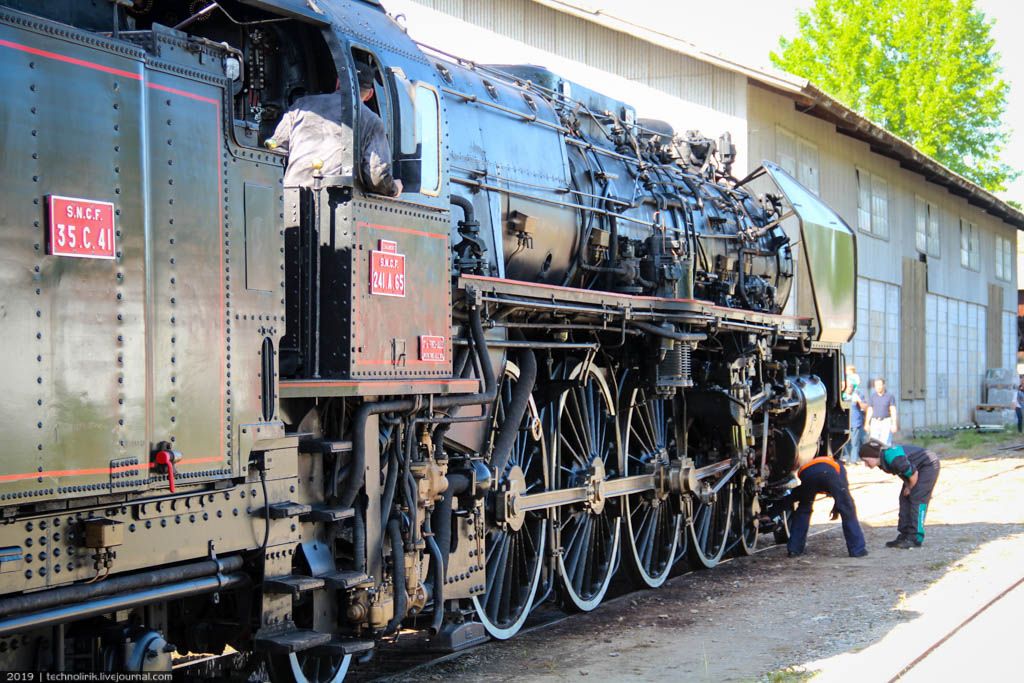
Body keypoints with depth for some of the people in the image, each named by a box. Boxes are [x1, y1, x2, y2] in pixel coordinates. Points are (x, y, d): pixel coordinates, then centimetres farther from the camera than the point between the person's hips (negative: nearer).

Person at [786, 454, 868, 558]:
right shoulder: (838, 465, 41)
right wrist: (836, 508, 26)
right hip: (828, 471, -2)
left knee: (803, 510, 24)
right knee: (847, 510, 11)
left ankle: (794, 549, 21)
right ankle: (857, 549, 11)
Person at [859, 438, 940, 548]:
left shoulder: (893, 459, -37)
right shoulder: (882, 461, -8)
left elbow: (913, 474, -26)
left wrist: (910, 488, -10)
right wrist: (908, 487, 5)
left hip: (928, 465, -9)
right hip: (915, 466, 9)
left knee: (917, 499, -13)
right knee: (905, 499, 5)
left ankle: (915, 539, -11)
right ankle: (905, 535, 8)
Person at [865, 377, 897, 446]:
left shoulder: (890, 396, -1)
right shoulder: (872, 396, 5)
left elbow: (893, 411, -2)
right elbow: (869, 411, 8)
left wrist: (894, 424, -9)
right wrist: (867, 424, 2)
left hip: (886, 422, -2)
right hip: (875, 422, 2)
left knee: (885, 443, -9)